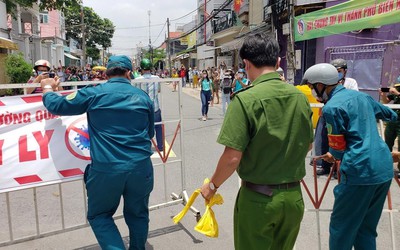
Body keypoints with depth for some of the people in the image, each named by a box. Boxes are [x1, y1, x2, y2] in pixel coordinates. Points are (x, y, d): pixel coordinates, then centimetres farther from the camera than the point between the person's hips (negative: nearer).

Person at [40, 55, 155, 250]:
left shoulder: (93, 93, 0)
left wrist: (47, 88, 30)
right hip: (141, 166, 2)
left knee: (99, 215, 18)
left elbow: (57, 106, 10)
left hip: (106, 168, -2)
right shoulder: (143, 97, 8)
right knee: (138, 214, 20)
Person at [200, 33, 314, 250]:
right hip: (294, 197, 5)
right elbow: (307, 145, 9)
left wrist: (212, 186, -4)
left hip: (258, 199, -5)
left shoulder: (245, 99, -19)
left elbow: (232, 157, -20)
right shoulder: (300, 97, -2)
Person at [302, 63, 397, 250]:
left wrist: (332, 155, 15)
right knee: (366, 229, 18)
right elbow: (391, 115, 28)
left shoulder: (331, 107, -12)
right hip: (385, 169, 9)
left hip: (360, 172, -8)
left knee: (341, 229, 4)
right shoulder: (361, 96, 12)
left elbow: (339, 149, -7)